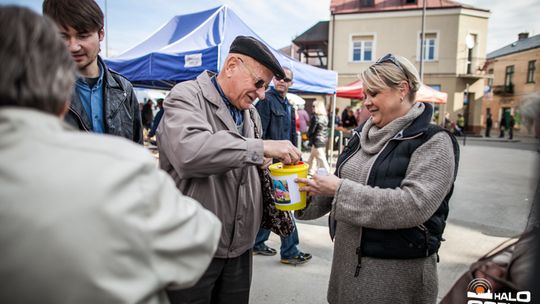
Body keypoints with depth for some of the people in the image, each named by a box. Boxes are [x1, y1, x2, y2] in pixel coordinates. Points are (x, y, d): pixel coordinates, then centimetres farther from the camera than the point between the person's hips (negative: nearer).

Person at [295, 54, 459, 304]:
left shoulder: (433, 142, -13)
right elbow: (341, 184, 12)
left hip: (399, 271, -5)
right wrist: (305, 192, -5)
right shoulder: (362, 135, 6)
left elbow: (414, 206, -26)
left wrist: (341, 189, -24)